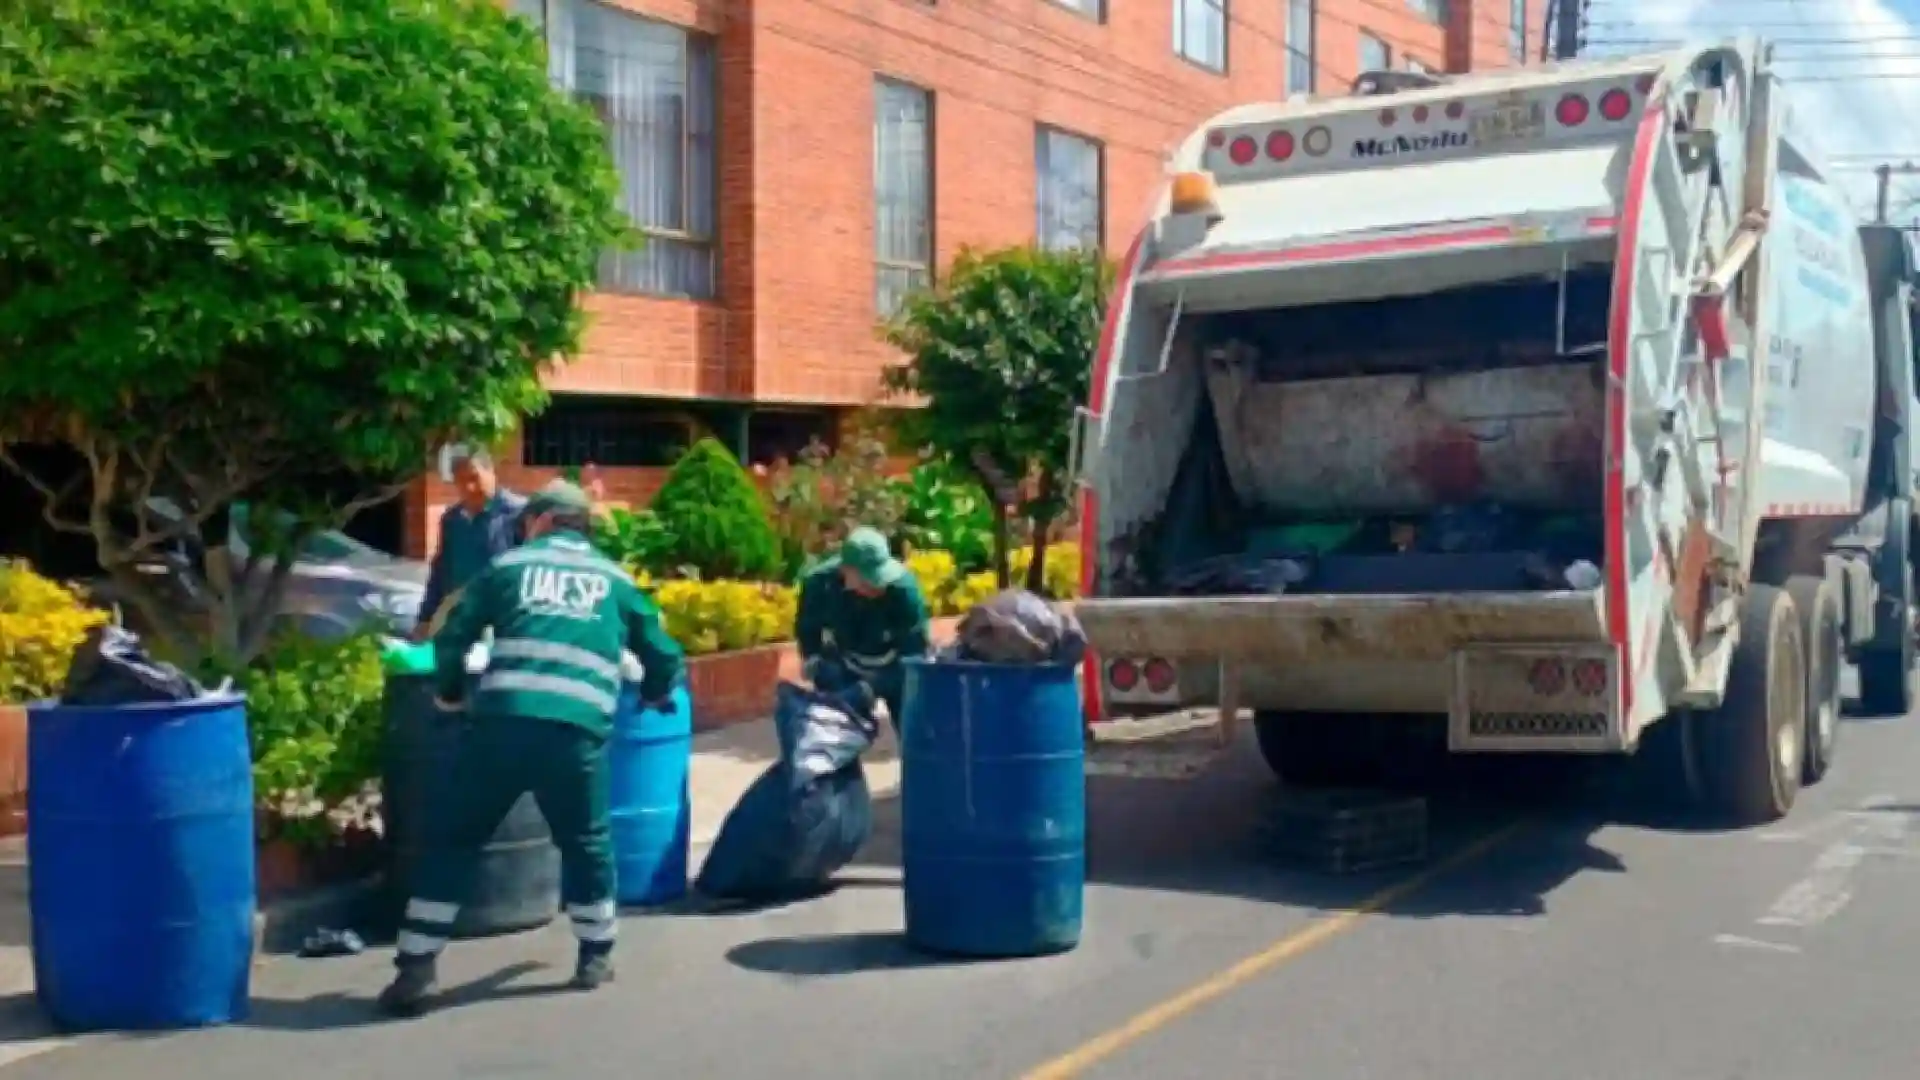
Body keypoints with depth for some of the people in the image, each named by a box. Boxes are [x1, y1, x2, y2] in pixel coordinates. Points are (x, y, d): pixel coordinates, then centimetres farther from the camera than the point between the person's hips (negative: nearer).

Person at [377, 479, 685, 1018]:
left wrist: (450, 693, 31)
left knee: (452, 842, 11)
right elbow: (664, 659, 25)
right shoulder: (615, 581, 21)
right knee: (586, 845, 23)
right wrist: (653, 696, 47)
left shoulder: (508, 565, 17)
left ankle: (415, 972, 9)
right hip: (577, 733, 1)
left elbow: (451, 641, 12)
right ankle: (596, 956, 31)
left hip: (501, 724, -1)